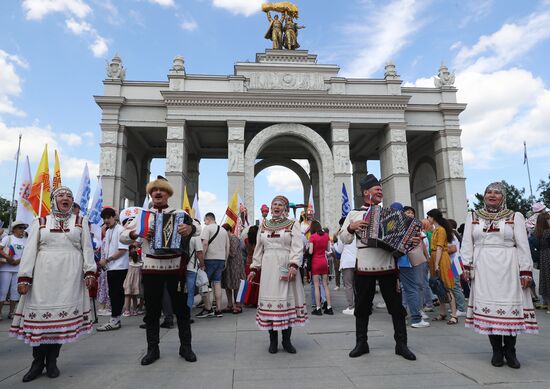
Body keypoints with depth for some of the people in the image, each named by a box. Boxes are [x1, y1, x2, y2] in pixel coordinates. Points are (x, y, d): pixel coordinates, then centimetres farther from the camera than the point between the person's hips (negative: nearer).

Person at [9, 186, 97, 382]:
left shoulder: (81, 222, 12)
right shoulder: (40, 222, 12)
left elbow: (87, 248, 6)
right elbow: (30, 250, 5)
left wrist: (90, 272, -5)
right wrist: (24, 277, -4)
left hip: (70, 275, 0)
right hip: (44, 274, 0)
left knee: (63, 315, 0)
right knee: (40, 315, -1)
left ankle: (52, 361, 13)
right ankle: (37, 362, 13)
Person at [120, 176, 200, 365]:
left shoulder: (179, 214, 3)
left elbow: (198, 228, -9)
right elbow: (123, 236, 8)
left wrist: (190, 228, -32)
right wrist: (134, 234, -14)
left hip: (176, 268, -1)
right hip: (151, 268, 1)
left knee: (181, 308, 7)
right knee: (152, 310, 9)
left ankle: (185, 347, 21)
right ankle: (152, 349, 22)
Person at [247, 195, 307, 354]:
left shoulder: (293, 224, 4)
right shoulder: (263, 226, 14)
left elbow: (297, 247, -7)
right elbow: (258, 249, 16)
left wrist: (293, 265, -20)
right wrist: (254, 268, 11)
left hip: (286, 268, -2)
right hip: (268, 268, 3)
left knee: (287, 300, 1)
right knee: (270, 300, 2)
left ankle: (287, 340, 13)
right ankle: (273, 340, 13)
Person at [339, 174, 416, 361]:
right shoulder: (354, 214, 8)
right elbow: (344, 239, 5)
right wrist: (351, 227, -14)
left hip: (387, 266, 1)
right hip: (364, 267, -1)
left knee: (396, 306, 5)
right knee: (362, 307, 7)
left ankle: (401, 344, 18)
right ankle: (361, 343, 20)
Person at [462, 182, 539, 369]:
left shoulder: (515, 217, 6)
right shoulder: (473, 217, 11)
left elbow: (523, 246, 2)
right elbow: (467, 243, 8)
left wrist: (526, 272, -4)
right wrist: (467, 267, 0)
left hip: (507, 269, -1)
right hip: (483, 270, 1)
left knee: (510, 308, 1)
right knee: (488, 308, 2)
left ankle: (510, 351, 15)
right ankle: (497, 351, 13)